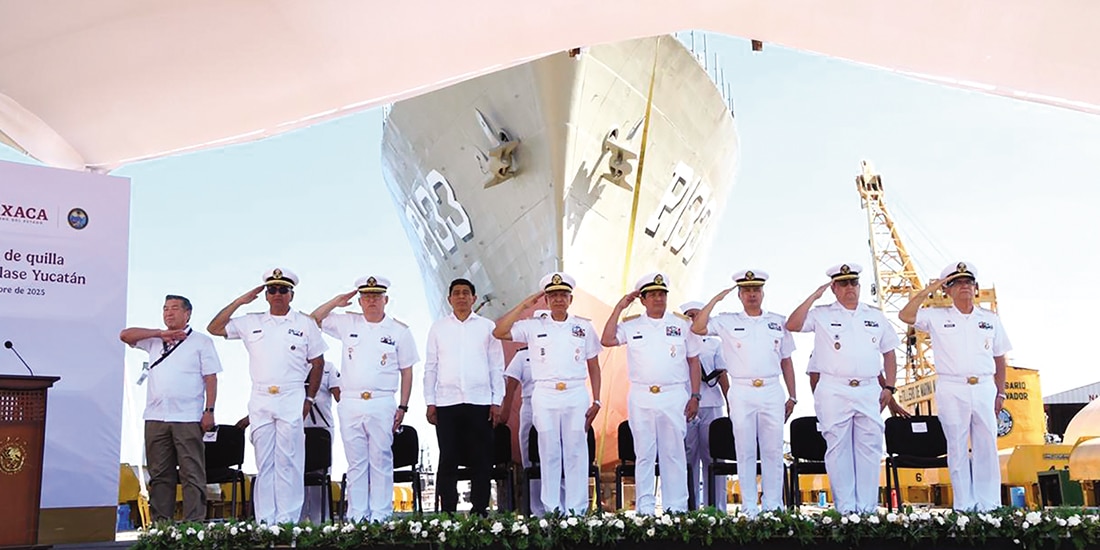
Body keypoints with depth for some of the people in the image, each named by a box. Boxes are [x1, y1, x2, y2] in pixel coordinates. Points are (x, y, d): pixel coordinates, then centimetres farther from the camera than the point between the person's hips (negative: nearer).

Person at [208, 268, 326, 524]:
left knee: (289, 462, -4)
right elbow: (214, 328, 10)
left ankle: (287, 520, -1)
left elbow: (317, 363, 9)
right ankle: (264, 520, 8)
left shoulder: (305, 323, 7)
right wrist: (239, 301, 5)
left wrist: (309, 398, 4)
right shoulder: (251, 323, 12)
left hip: (292, 400, -2)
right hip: (260, 400, 2)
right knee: (264, 462, 4)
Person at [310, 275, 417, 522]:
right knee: (356, 462, 6)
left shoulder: (399, 331, 5)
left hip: (382, 404, -2)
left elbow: (406, 372, 6)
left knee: (381, 461, 0)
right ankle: (356, 516, 11)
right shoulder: (347, 323, 11)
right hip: (350, 403, 2)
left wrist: (402, 407, 0)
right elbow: (313, 320, 16)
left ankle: (380, 516, 5)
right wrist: (336, 301, 6)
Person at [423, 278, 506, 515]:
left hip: (480, 401, 0)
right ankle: (447, 512, 7)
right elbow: (430, 367, 10)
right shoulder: (438, 328, 11)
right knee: (447, 460, 1)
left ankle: (480, 510, 9)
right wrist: (430, 402, 3)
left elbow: (497, 366, 8)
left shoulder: (487, 327, 9)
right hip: (446, 403, 0)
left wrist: (497, 401, 1)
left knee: (481, 460, 1)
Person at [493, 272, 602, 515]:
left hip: (576, 396, 0)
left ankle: (576, 510, 6)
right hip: (545, 397, 0)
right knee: (549, 454, 4)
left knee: (576, 453, 1)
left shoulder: (584, 327, 9)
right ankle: (552, 510, 10)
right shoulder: (533, 327, 6)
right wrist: (524, 306, -6)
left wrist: (596, 401, 3)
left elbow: (594, 366, 11)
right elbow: (499, 332, -5)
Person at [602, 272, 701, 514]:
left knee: (673, 453, 3)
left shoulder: (682, 325, 8)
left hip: (674, 397, 0)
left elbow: (694, 362, 9)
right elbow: (607, 340, -6)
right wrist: (618, 308, -5)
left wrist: (695, 397, 2)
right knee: (644, 454, 4)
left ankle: (676, 507, 9)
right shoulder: (631, 326, 8)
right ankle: (645, 507, 9)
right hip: (641, 399, 1)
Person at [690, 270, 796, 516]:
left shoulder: (778, 322, 12)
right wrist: (715, 300, -6)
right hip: (741, 392, -1)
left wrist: (792, 397, 10)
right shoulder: (727, 322, 6)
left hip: (772, 392, 1)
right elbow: (697, 328, -7)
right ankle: (749, 507, 8)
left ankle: (773, 505, 11)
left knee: (773, 451, 3)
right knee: (745, 451, 2)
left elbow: (786, 361, 14)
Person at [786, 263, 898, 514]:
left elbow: (889, 353, 19)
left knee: (870, 449, 1)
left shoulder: (875, 316, 16)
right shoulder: (822, 315, 7)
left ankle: (868, 508, 7)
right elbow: (792, 325, -7)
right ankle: (845, 508, 3)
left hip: (869, 391, 3)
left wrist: (889, 387, 10)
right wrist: (813, 297, -5)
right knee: (838, 449, -2)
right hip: (834, 391, -2)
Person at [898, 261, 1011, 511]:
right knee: (958, 448, 1)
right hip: (952, 390, -2)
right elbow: (906, 316, -8)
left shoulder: (990, 319, 12)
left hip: (984, 389, 2)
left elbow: (999, 358, 16)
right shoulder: (937, 317, 5)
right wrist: (928, 291, -8)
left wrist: (1000, 393, 12)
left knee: (987, 446, 2)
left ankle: (989, 503, 8)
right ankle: (964, 504, 5)